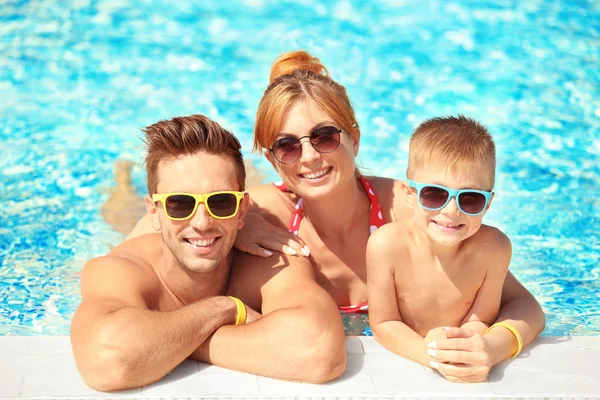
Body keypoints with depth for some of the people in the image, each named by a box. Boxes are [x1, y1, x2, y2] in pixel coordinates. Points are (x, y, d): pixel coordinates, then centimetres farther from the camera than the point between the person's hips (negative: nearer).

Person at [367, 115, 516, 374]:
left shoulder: (493, 248, -17)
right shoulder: (387, 245, -20)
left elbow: (480, 320, -8)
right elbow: (384, 323, -13)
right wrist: (425, 351, -31)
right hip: (400, 357, -1)